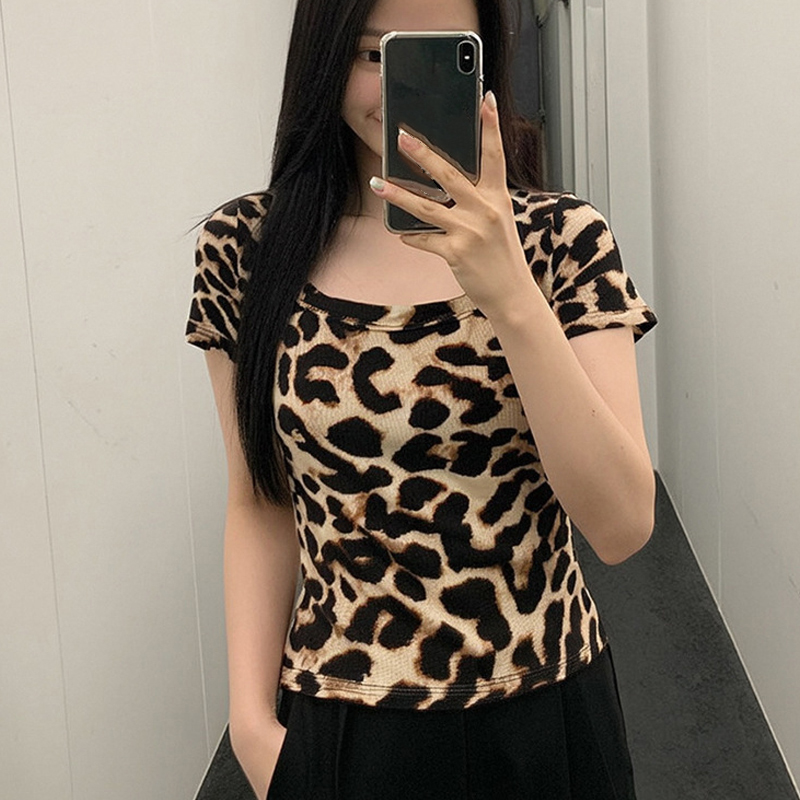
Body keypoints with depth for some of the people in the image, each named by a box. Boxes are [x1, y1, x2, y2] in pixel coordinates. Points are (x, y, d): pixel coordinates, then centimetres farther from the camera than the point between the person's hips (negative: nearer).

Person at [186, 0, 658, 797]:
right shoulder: (244, 250, -6)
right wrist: (252, 722, -5)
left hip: (540, 722, 0)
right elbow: (260, 504, 2)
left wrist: (511, 298, -26)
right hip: (335, 727, 1)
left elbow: (622, 528, -17)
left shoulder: (564, 241, -9)